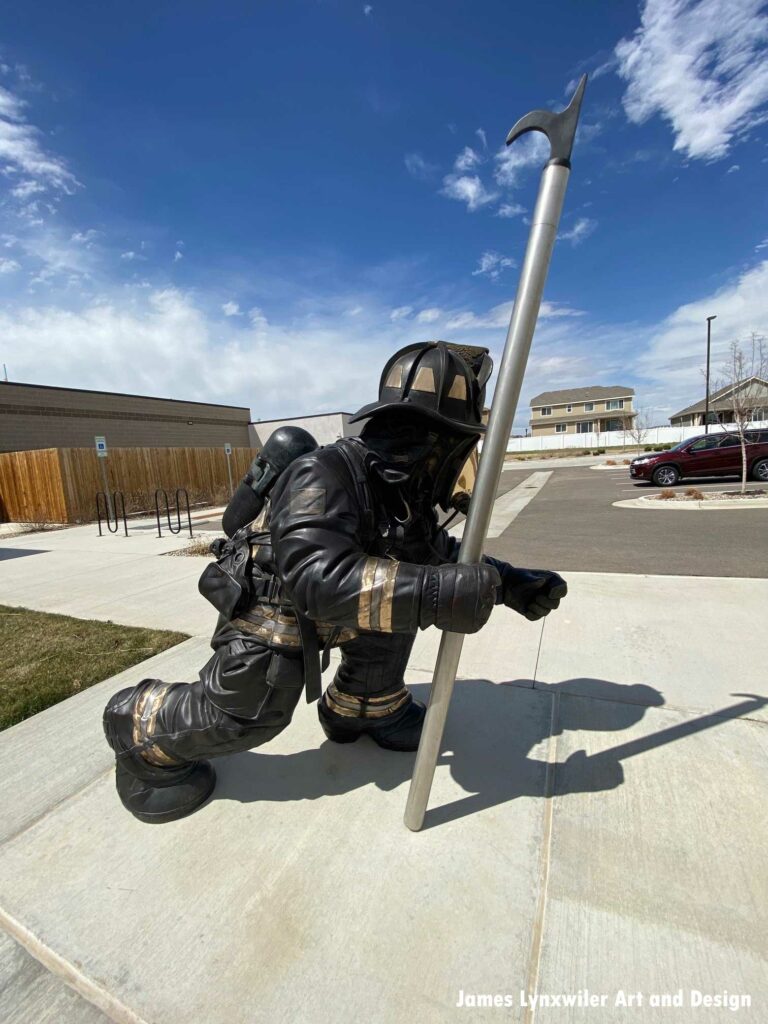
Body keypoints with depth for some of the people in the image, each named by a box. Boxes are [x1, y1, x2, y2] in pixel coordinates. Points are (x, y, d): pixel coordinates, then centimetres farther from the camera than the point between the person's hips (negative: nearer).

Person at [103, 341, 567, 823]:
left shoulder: (407, 490, -8)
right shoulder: (325, 476, -33)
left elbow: (443, 553, 2)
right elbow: (320, 577, -44)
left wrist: (511, 582, -7)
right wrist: (437, 595, -46)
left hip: (316, 607, 7)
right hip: (268, 611, -7)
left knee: (401, 587, 0)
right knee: (247, 714, -12)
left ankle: (361, 708, 16)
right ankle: (138, 729, 17)